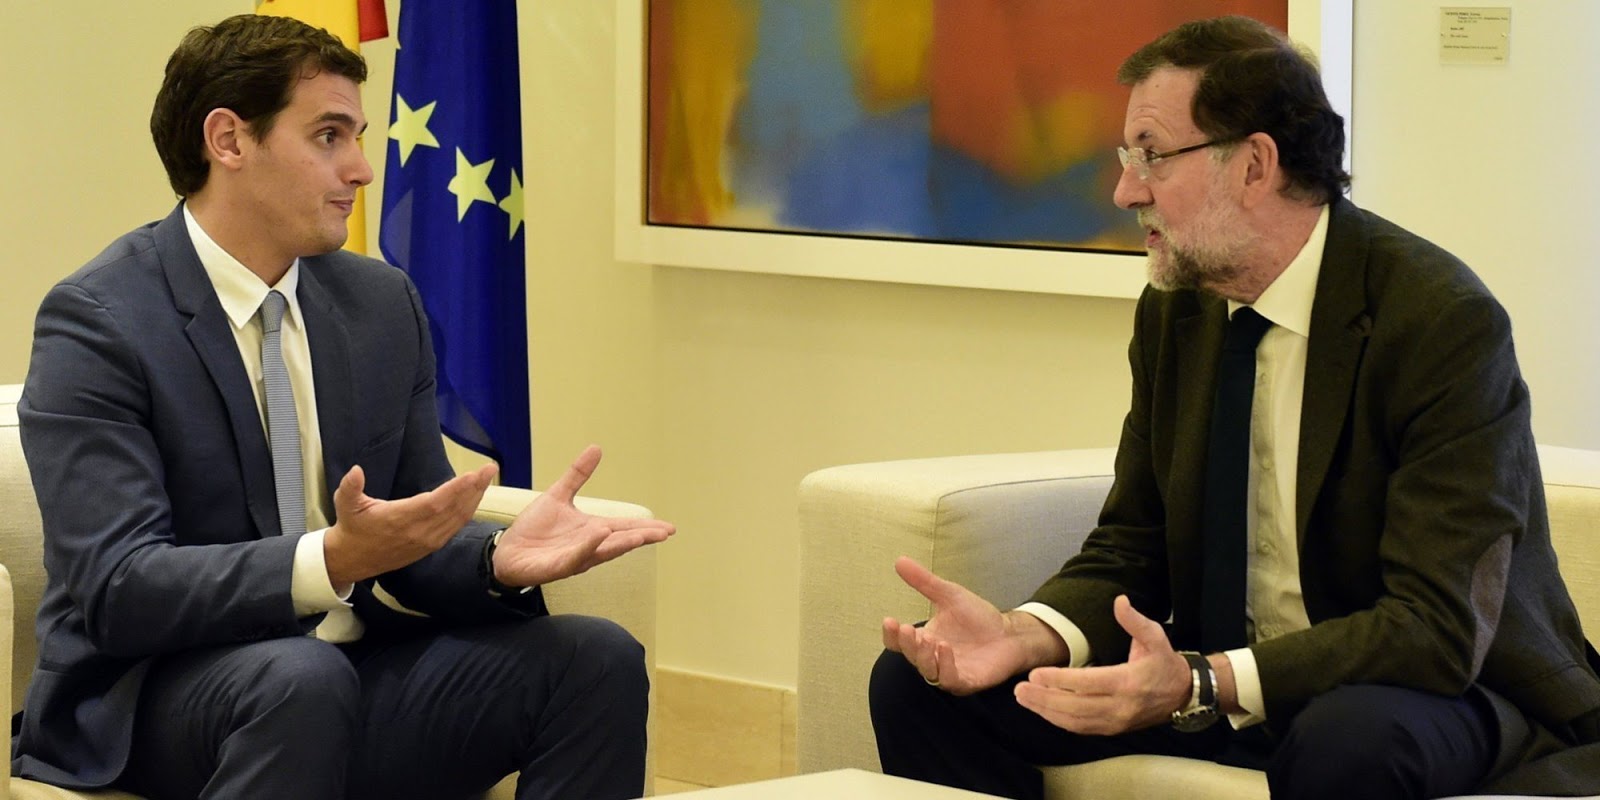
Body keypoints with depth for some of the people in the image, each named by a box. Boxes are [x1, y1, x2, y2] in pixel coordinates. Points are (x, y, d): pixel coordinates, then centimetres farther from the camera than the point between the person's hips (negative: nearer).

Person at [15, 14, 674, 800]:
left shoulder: (384, 302, 8)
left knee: (599, 660, -16)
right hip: (153, 700, -6)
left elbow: (415, 541, 9)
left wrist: (498, 558, -15)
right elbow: (115, 588, -20)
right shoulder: (97, 323, -11)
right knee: (301, 675, -38)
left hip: (359, 674, 6)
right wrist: (332, 561, -34)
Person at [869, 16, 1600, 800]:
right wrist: (1023, 635, -17)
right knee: (915, 684, -9)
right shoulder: (1174, 313, 3)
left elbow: (1439, 628, -25)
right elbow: (1129, 553, 6)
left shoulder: (1443, 322, -20)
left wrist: (1196, 684, -35)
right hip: (1223, 683, 6)